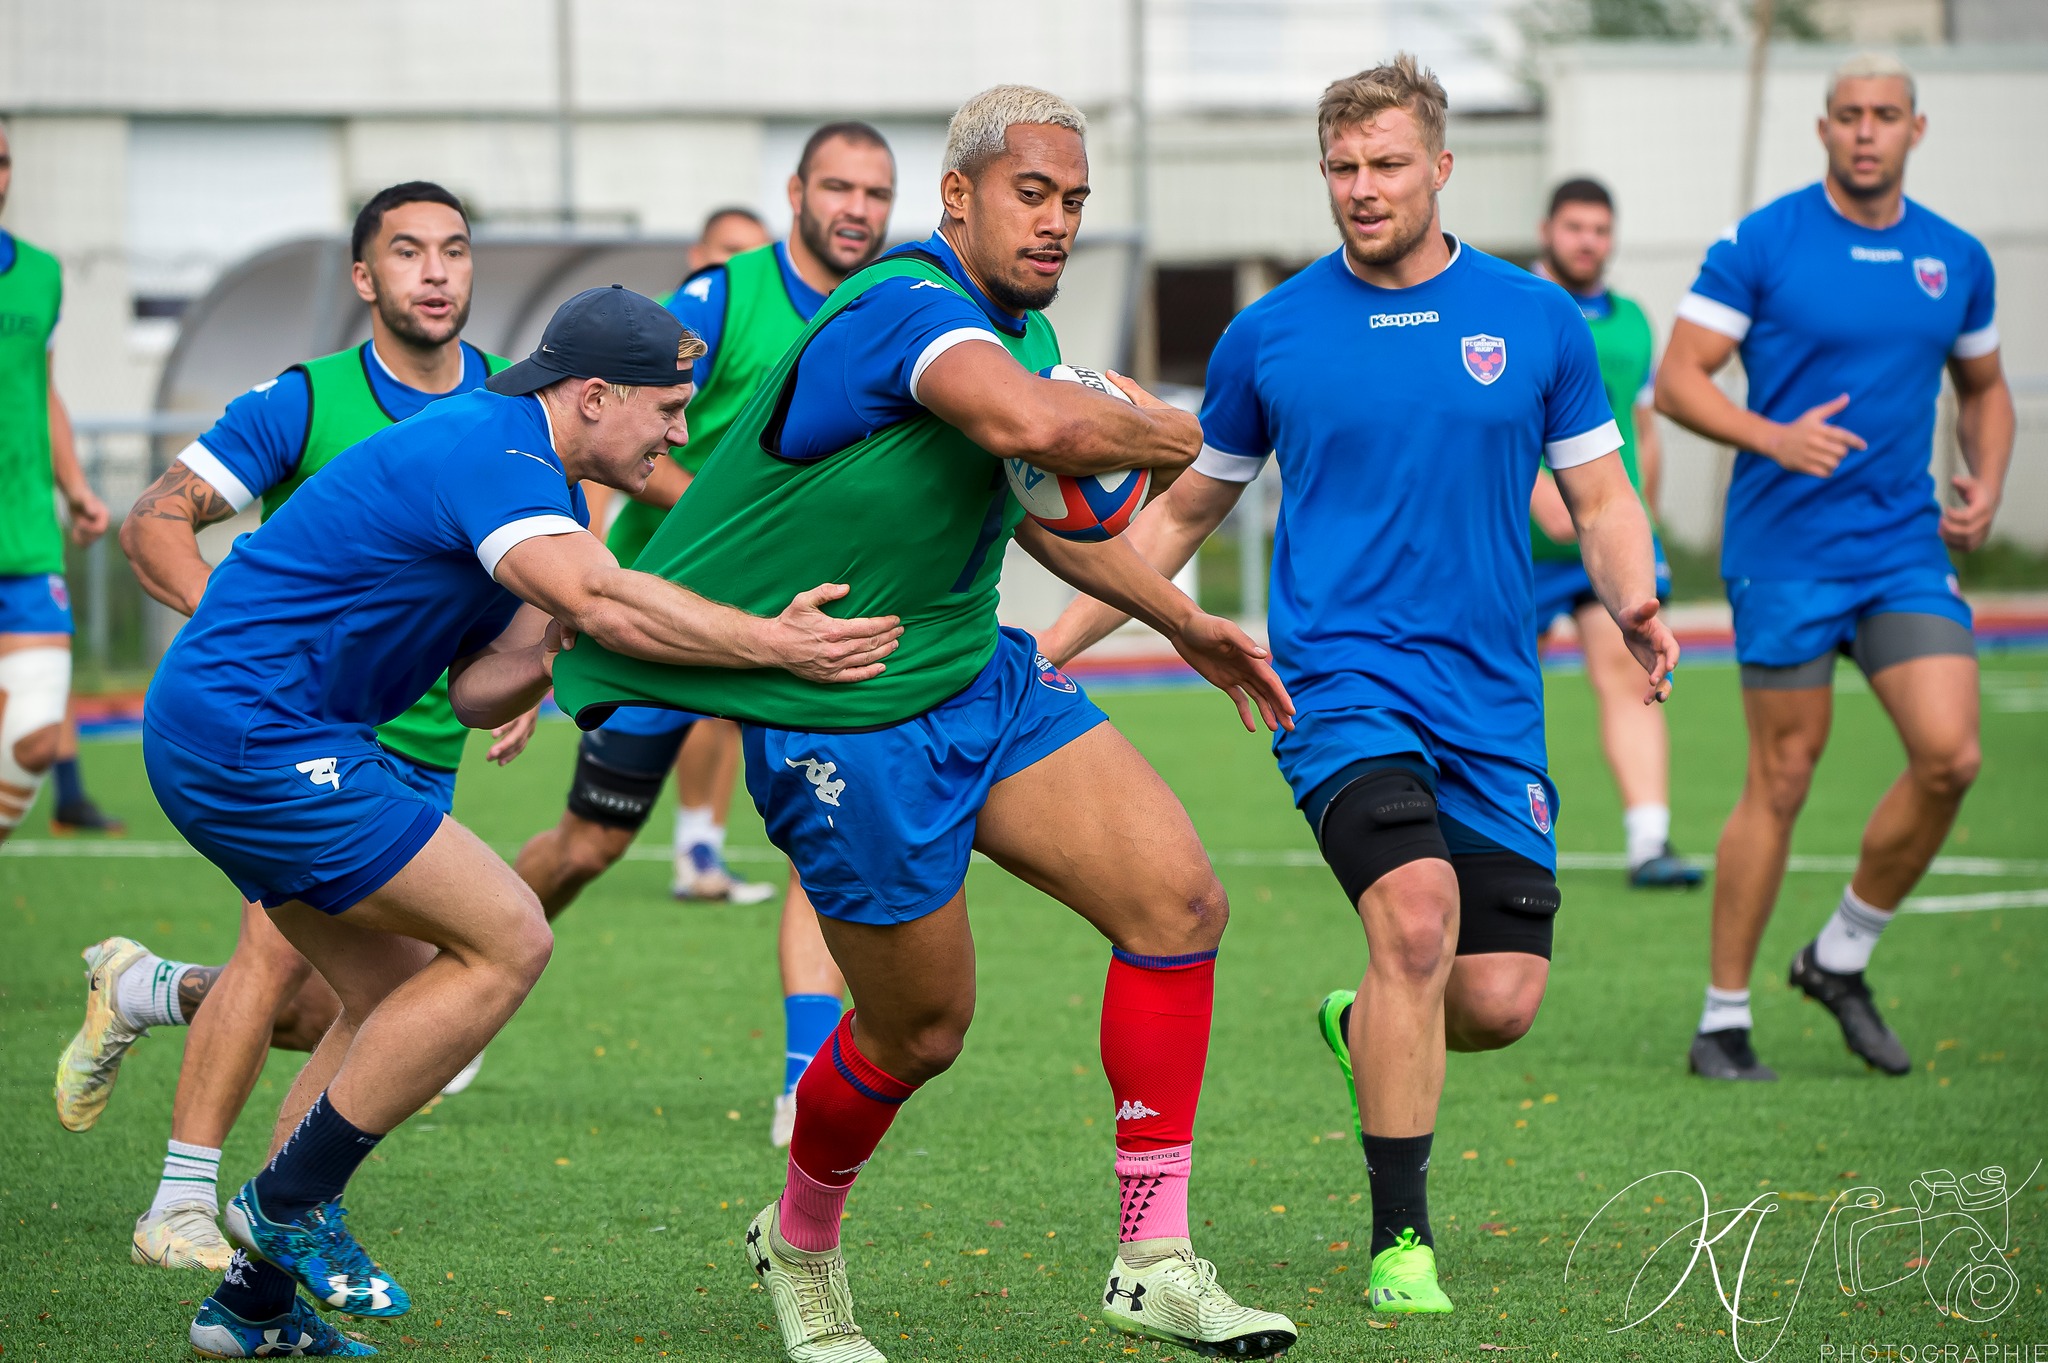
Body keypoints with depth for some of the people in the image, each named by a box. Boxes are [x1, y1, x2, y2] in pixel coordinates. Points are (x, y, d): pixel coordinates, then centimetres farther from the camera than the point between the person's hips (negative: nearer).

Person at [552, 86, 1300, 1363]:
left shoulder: (1020, 328, 7)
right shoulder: (909, 307, -24)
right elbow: (1038, 428, -45)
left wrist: (1182, 619, 26)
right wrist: (1172, 432, -25)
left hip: (978, 680, 9)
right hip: (846, 722, -8)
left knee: (1183, 900, -9)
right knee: (922, 1029, 3)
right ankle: (800, 1245, 34)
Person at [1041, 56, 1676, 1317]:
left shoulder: (1535, 320, 6)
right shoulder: (1270, 336, 4)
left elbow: (1601, 499, 10)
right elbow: (1187, 510, 17)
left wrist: (1635, 604, -10)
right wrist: (1059, 639, 12)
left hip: (1493, 698, 2)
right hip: (1341, 682, -2)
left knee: (1501, 999, -5)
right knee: (1417, 913, -26)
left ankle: (1365, 1031, 33)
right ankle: (1401, 1241, -14)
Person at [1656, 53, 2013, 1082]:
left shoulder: (1956, 259, 9)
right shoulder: (1761, 244, -6)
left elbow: (1984, 388, 23)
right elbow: (1676, 379, -7)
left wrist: (1986, 486, 5)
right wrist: (1774, 438, -23)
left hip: (1906, 547, 4)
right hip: (1785, 550, -4)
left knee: (1950, 756, -10)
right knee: (1782, 781, -2)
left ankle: (1841, 958, 11)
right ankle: (1722, 1020, 10)